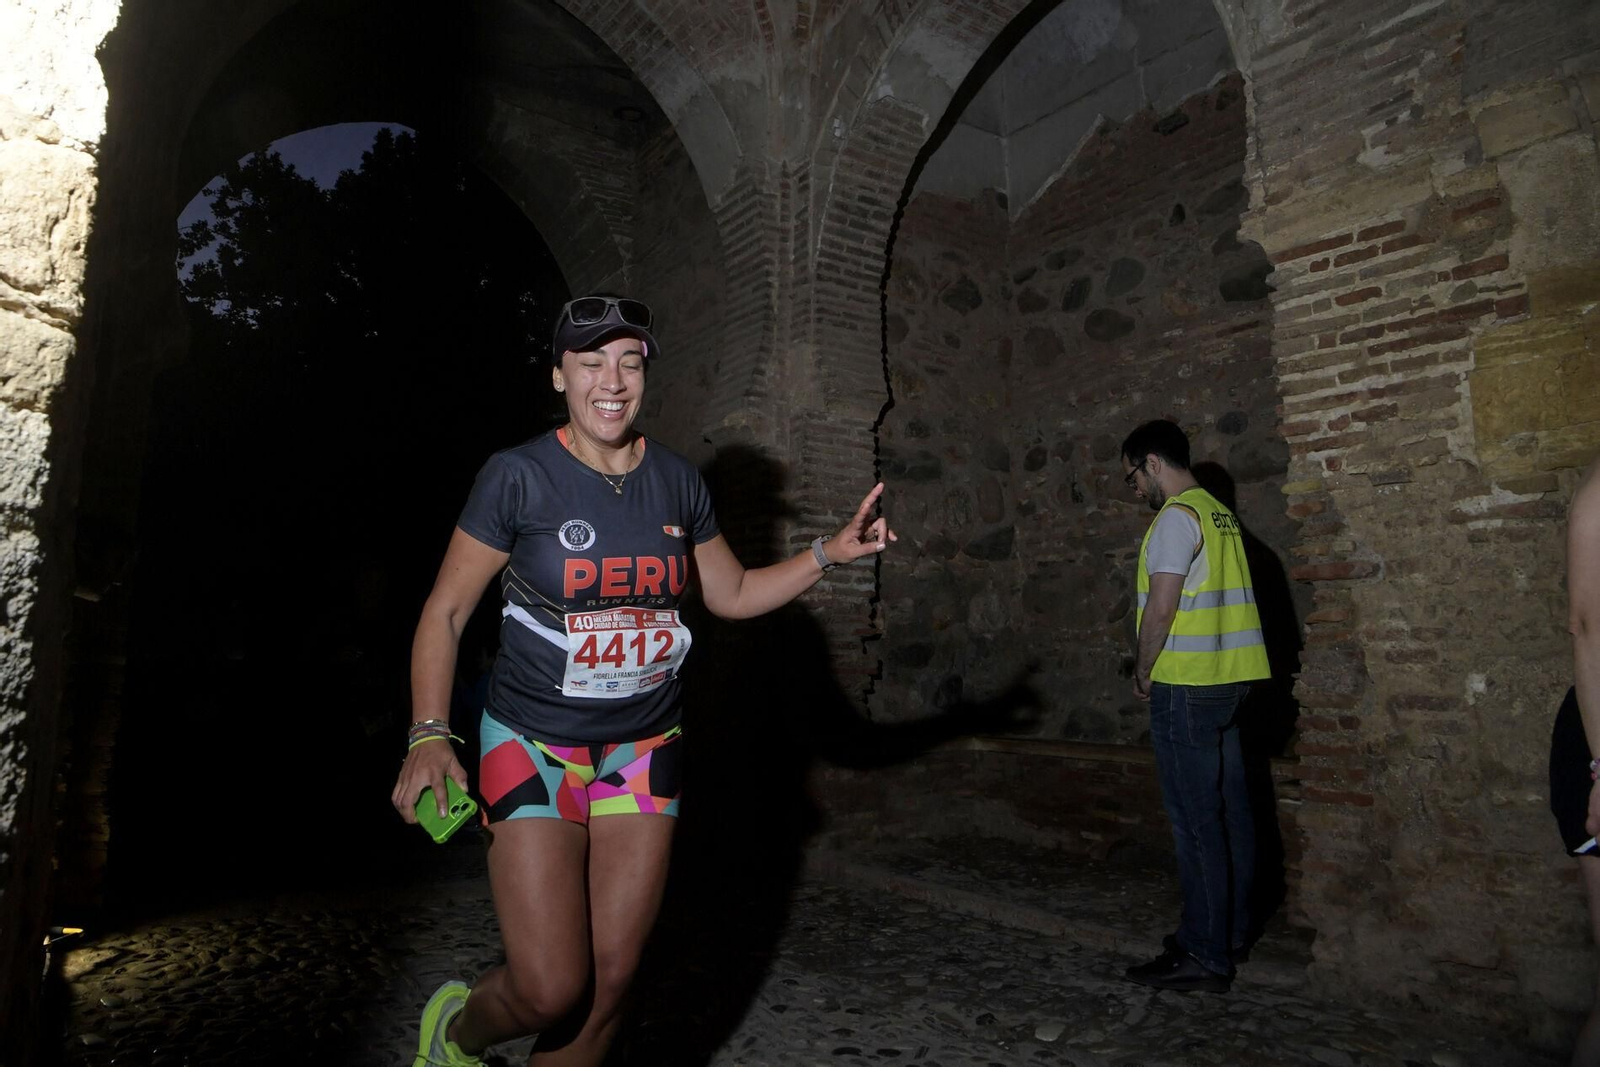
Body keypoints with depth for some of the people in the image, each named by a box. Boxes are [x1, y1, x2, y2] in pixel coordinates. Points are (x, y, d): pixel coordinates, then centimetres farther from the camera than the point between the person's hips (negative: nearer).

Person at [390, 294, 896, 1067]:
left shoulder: (677, 482, 2)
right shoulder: (518, 477, -10)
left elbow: (733, 594, 11)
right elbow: (446, 611, -5)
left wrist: (830, 553, -1)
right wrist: (429, 735, -16)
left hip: (644, 750, 4)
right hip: (532, 747, -3)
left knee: (608, 982, 8)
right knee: (551, 990, -5)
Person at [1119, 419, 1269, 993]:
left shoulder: (1176, 517, -12)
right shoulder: (1219, 514, 16)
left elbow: (1161, 608, -17)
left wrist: (1143, 671, -4)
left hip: (1186, 686, -10)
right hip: (1229, 680, 10)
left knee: (1195, 820, -4)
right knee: (1229, 810, 15)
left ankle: (1203, 954, 3)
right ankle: (1231, 930, 27)